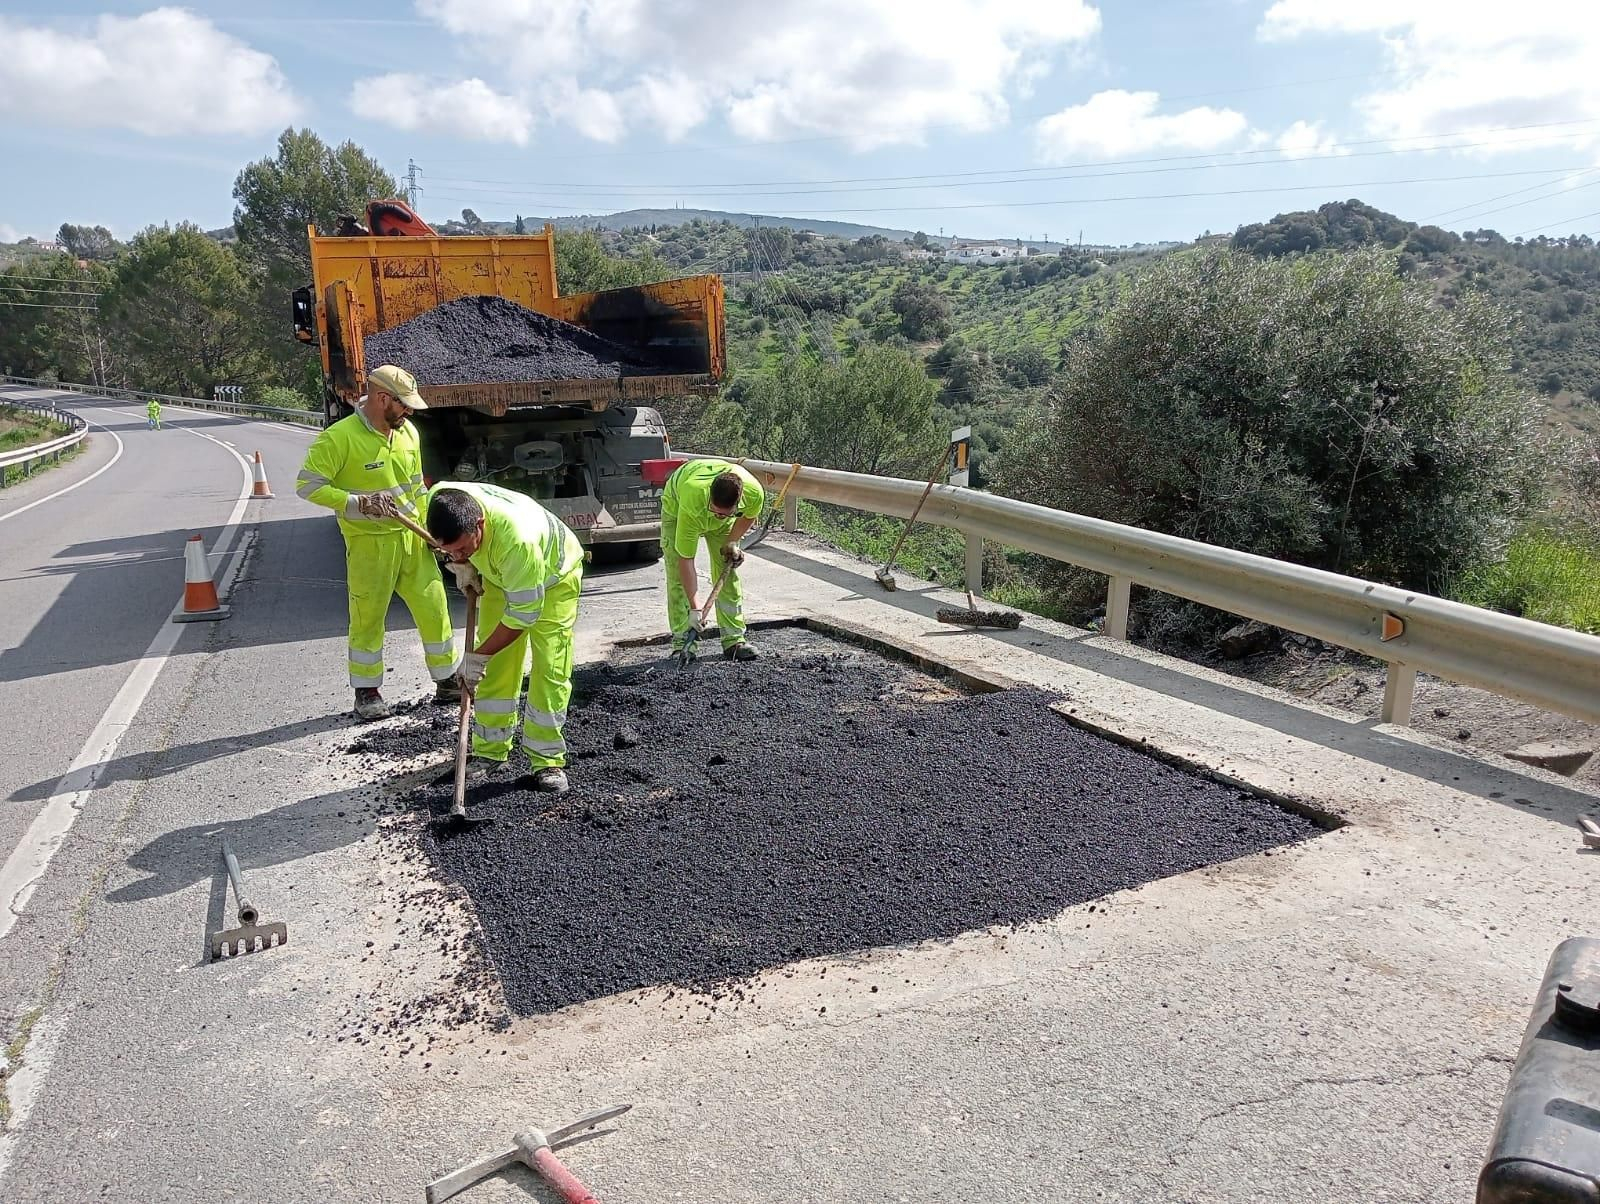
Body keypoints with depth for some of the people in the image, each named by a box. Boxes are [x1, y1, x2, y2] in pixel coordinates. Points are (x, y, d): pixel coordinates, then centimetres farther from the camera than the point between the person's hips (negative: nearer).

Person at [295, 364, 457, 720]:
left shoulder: (408, 432, 5)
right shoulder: (339, 438, -15)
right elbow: (307, 485, -15)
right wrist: (358, 504, -24)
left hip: (411, 539, 6)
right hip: (369, 544, -5)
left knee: (434, 608, 8)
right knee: (367, 619, 5)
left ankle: (448, 682, 21)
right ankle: (367, 692, 21)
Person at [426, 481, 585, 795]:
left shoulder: (516, 539, -46)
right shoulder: (440, 499, -29)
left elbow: (523, 615, -34)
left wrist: (478, 656, -26)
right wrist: (462, 566, -8)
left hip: (554, 575, -5)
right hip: (499, 574, 6)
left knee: (550, 669, -10)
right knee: (494, 667, 3)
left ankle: (547, 761, 0)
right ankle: (490, 749, 14)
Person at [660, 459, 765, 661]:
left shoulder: (754, 493, -38)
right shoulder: (691, 502, -47)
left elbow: (749, 516, -8)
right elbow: (686, 559, -40)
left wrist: (732, 542, -18)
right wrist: (695, 607, -40)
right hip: (676, 503, -3)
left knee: (726, 572, -3)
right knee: (677, 575, -12)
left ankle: (733, 639, 2)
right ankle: (682, 642, -7)